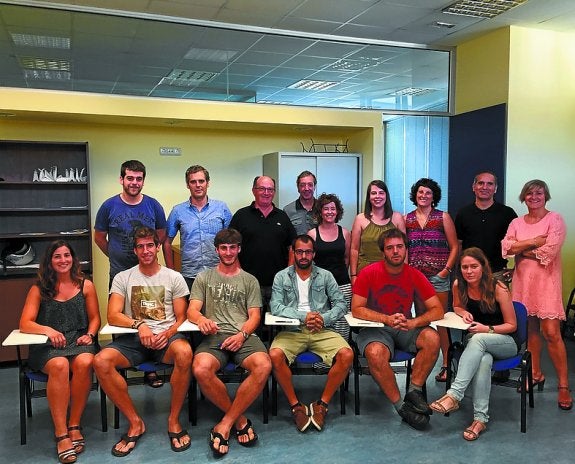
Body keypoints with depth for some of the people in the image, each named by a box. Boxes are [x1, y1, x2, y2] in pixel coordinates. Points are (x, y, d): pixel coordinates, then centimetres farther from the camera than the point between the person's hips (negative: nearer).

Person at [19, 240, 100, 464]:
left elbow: (95, 318, 15)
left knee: (84, 363, -34)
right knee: (59, 365, -36)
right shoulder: (38, 289, 7)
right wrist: (48, 330, -17)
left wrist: (89, 334, -5)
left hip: (79, 341, 1)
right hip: (47, 345, -1)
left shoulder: (86, 286, 10)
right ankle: (61, 434, -28)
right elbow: (25, 323, 1)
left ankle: (74, 425, -18)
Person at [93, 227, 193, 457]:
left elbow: (182, 317, 6)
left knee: (184, 352, -37)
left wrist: (167, 334, -16)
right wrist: (139, 325, -18)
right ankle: (135, 422, -12)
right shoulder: (123, 278, 11)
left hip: (166, 336, -1)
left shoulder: (174, 277, 10)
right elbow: (113, 316, 0)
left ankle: (174, 420, -16)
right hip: (133, 338, 2)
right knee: (101, 361, -29)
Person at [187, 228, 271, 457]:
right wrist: (202, 319, -18)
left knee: (263, 367, -34)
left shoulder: (250, 281, 20)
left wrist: (242, 335, -11)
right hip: (214, 336, 0)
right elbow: (192, 310, 8)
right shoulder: (203, 278, 20)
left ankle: (225, 425, -17)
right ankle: (239, 419, -10)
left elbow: (254, 316, 11)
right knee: (201, 369, -35)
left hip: (244, 336, 0)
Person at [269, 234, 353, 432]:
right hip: (292, 330, -1)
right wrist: (304, 316, -18)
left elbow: (340, 303, 6)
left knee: (347, 355, -26)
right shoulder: (281, 277, 8)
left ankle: (321, 404, -9)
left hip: (322, 331, 1)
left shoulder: (325, 276, 12)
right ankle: (296, 406, -13)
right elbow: (276, 307, -5)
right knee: (275, 355, -32)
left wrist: (324, 318, -13)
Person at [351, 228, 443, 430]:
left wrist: (413, 322, -23)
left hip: (405, 329, 3)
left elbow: (438, 310, -4)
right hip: (375, 329, -2)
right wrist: (388, 319, -23)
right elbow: (356, 309, -11)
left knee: (432, 338, -26)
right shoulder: (369, 273, -10)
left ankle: (414, 391, -11)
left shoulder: (415, 275, -3)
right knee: (375, 354, -35)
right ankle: (401, 406, -16)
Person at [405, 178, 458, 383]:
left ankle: (446, 364, 5)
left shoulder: (443, 217, 4)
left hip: (438, 276, -3)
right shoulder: (407, 219, 10)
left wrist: (446, 269, -7)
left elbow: (454, 247, 3)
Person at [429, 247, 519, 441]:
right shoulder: (459, 285, -4)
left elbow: (511, 325, -7)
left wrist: (487, 329, -23)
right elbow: (457, 307, 18)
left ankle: (454, 395, -45)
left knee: (477, 340, -38)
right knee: (483, 360, -36)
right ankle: (480, 417, -35)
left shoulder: (498, 289, -16)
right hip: (477, 343, 3)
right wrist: (464, 313, -6)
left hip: (506, 342, -3)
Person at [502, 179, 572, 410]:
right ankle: (536, 374, 25)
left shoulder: (554, 219, -2)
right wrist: (535, 241, -12)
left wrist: (521, 249, -4)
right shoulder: (516, 223, 11)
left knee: (551, 333, -9)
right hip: (522, 280, 4)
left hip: (546, 281, -4)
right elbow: (506, 247, -5)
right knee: (530, 329, 10)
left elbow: (549, 251, -15)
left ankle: (564, 385, 1)